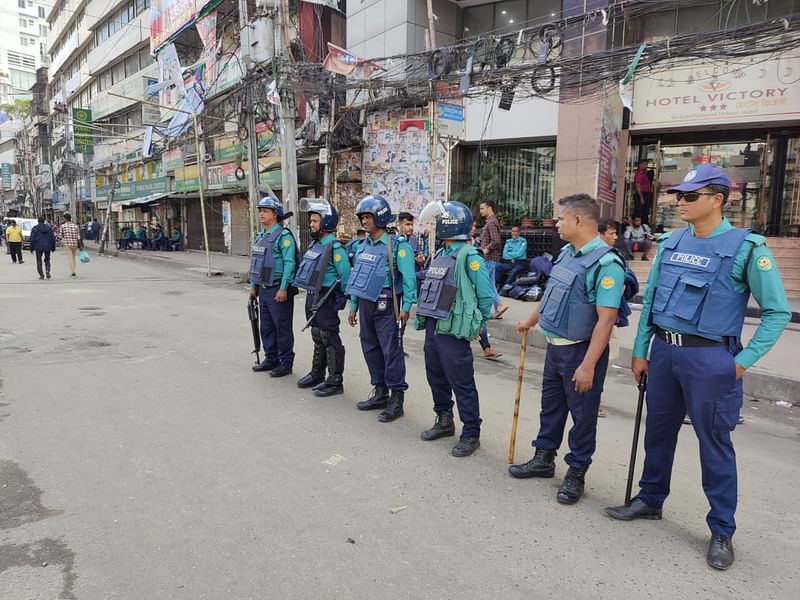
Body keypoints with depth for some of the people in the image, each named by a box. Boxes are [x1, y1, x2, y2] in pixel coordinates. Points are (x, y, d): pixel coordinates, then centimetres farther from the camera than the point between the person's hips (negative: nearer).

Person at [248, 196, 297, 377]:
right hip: (263, 289, 9)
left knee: (282, 328, 0)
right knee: (266, 327, 15)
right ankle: (271, 359, 27)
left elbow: (289, 263, -19)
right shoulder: (260, 236, 15)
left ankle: (286, 363, 9)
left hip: (278, 290, -9)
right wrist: (253, 285, 17)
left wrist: (283, 288, -22)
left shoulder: (283, 236, -12)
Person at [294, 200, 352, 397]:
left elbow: (346, 275, -18)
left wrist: (341, 300, -14)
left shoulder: (335, 248, -16)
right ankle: (317, 374, 33)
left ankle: (335, 381, 6)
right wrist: (310, 297, 18)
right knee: (317, 338, 19)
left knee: (330, 340, -2)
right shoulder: (314, 244, 11)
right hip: (311, 297, 9)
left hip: (325, 299, -9)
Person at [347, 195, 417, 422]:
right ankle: (380, 393, 27)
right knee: (371, 349, 14)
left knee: (391, 351, -3)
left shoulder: (397, 245, -10)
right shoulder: (363, 246, 13)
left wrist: (406, 307, -19)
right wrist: (353, 307, 17)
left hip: (386, 306, -8)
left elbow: (408, 278, -14)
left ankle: (396, 399, 6)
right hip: (366, 305, 8)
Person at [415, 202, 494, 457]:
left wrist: (476, 325, -4)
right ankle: (444, 421, 35)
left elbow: (486, 296, -11)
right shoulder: (440, 255, 13)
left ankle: (471, 434, 12)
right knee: (436, 378, 18)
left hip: (453, 332, -8)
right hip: (432, 327, 9)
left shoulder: (469, 257, -12)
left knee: (462, 384, -1)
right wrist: (425, 317, 16)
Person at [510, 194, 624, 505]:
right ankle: (544, 459, 36)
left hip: (581, 351, -8)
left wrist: (588, 365, -27)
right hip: (554, 347, 8)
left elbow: (606, 319, -24)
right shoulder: (566, 253, 6)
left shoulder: (606, 263, -21)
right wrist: (531, 321, 32)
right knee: (551, 406, 19)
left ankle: (576, 473, 24)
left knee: (582, 415, 8)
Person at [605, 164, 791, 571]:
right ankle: (650, 500, 36)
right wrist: (640, 351, 9)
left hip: (708, 357, -5)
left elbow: (778, 312, -5)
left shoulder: (746, 248, -9)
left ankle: (722, 531, 24)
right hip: (663, 351, 5)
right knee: (659, 431, 17)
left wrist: (742, 361, -9)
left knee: (714, 444, 6)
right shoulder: (670, 243, 6)